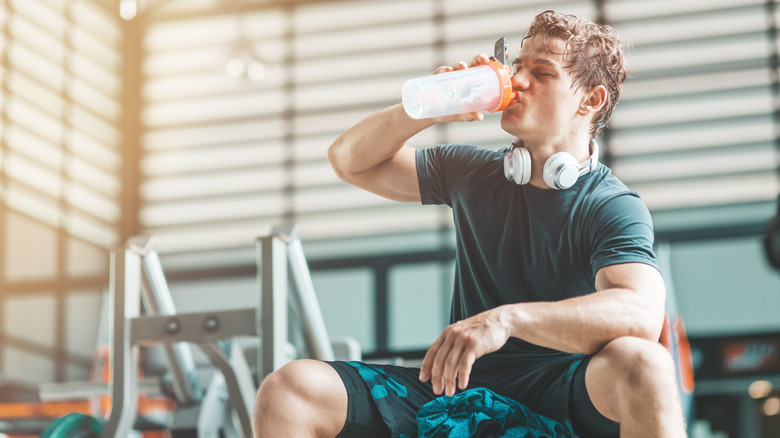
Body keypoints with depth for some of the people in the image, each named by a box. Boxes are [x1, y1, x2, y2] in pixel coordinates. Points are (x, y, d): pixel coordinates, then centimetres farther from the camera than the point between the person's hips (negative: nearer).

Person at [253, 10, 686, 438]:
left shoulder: (616, 207, -6)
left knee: (642, 364, -38)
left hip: (558, 399, -4)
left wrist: (508, 318, -39)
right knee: (287, 391, -17)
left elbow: (641, 314, -26)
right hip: (456, 386, 4)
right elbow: (350, 161, 18)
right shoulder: (473, 173, 11)